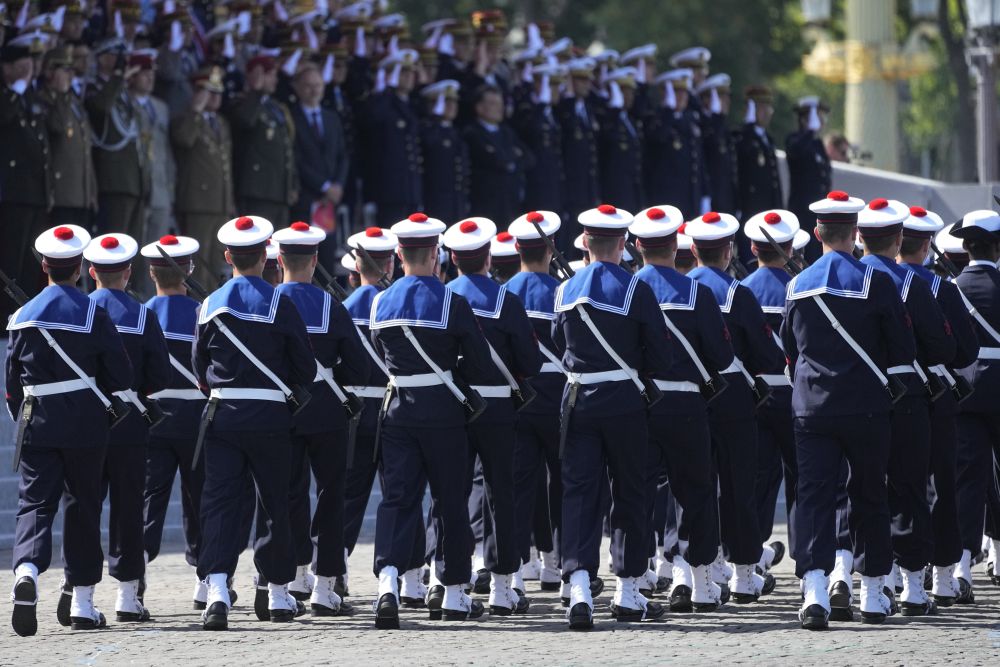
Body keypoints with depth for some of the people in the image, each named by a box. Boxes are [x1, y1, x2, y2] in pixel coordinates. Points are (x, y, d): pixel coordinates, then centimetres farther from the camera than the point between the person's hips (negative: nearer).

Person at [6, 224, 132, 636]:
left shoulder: (23, 316, 2)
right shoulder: (93, 315, -6)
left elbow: (12, 380, 6)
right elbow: (121, 377, -4)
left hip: (36, 422, 1)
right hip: (85, 425, -1)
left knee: (34, 501, 0)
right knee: (83, 507, 8)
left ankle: (27, 568, -30)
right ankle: (82, 605, 12)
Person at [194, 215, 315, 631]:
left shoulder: (210, 305, 1)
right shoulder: (279, 304, -7)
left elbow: (199, 368, 9)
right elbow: (306, 370, -3)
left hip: (222, 415, 1)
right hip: (270, 418, -1)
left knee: (220, 501, -2)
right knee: (274, 503, 11)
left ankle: (217, 587, -22)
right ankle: (278, 594, 21)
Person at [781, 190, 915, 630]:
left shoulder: (798, 286, 2)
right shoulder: (875, 282, -9)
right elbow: (904, 350, -4)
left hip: (811, 408, 2)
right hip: (865, 408, -2)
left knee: (813, 495, -3)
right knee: (870, 496, 12)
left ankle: (814, 589, -21)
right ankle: (872, 595, 18)